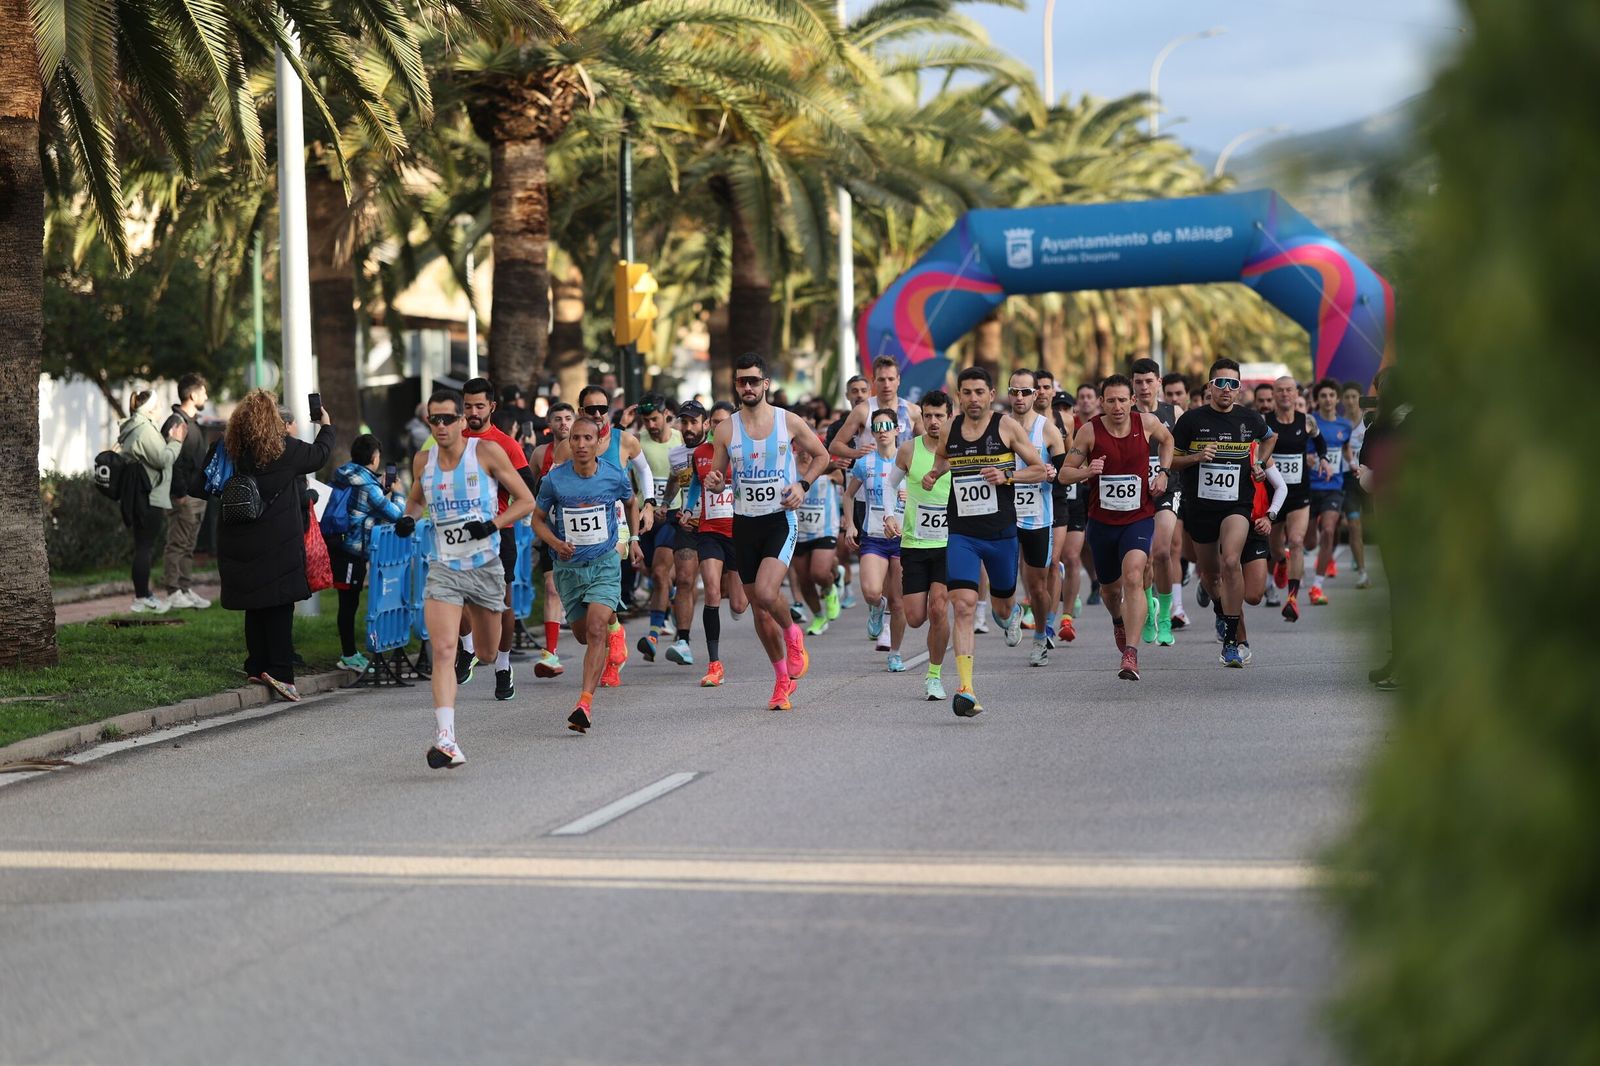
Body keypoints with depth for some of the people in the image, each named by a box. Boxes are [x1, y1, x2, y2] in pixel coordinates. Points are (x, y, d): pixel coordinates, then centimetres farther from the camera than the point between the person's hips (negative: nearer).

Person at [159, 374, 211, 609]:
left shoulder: (193, 423, 18)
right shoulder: (176, 423, -13)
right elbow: (172, 461, -20)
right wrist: (181, 493, -21)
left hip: (197, 495, 10)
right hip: (184, 497, -10)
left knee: (188, 545, 12)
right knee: (177, 544, -6)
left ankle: (186, 590, 16)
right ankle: (173, 592, -4)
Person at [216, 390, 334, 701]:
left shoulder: (230, 450, 0)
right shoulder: (285, 448, -10)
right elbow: (320, 454, 6)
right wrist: (327, 426, 24)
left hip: (240, 540, 5)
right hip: (278, 540, -5)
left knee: (254, 605, 14)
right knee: (280, 605, -2)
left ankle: (256, 666, 19)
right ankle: (279, 671, -7)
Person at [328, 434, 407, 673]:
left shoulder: (342, 477, 11)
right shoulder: (368, 486, -14)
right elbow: (395, 514, -11)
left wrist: (384, 493, 23)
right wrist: (398, 494, 7)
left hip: (335, 544, 8)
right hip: (353, 551, -8)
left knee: (348, 601, 14)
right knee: (349, 601, -2)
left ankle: (349, 653, 20)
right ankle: (349, 656, 4)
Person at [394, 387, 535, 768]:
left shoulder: (487, 452, -8)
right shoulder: (423, 461, 3)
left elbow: (526, 500, -3)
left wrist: (493, 524, -19)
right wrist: (408, 517, 2)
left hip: (485, 566, -1)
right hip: (444, 569, 1)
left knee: (489, 650, 15)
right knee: (443, 650, -18)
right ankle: (445, 740, -25)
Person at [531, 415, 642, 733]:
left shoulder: (614, 477, -7)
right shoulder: (554, 480, -9)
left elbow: (631, 503, 16)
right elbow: (538, 518, 3)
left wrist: (634, 539, 13)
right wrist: (556, 543, -15)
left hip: (604, 563, -2)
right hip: (569, 566, 2)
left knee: (595, 629, -20)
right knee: (582, 633, 15)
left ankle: (585, 703, -25)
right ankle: (610, 619, 54)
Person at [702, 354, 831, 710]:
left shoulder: (790, 422, -3)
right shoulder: (725, 430, 1)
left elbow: (820, 456, 11)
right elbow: (717, 477, 8)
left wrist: (803, 485, -5)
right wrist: (715, 483, -16)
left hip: (780, 519, -3)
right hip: (744, 523, 3)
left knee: (766, 593, -25)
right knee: (760, 611, 8)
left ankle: (793, 634, 7)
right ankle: (783, 679, 25)